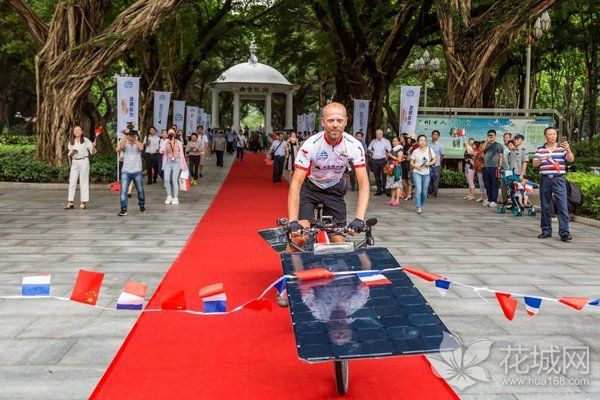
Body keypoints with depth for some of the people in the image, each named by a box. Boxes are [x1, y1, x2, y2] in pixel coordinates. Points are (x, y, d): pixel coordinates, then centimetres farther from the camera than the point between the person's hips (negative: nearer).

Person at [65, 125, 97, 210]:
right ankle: (70, 202, 3)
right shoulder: (71, 142, 11)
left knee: (83, 182, 0)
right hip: (74, 162, 4)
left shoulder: (85, 140, 0)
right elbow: (70, 154, 16)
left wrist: (93, 146, -21)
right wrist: (71, 153, -6)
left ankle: (83, 202, 5)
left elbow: (92, 152, -1)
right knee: (72, 182, 1)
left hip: (84, 162, -4)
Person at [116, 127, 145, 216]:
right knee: (123, 191, -10)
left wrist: (134, 139, -15)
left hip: (137, 171, 0)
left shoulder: (139, 143, 6)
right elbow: (119, 149, -17)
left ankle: (142, 206, 32)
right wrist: (125, 137, -18)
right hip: (125, 171, 0)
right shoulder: (124, 143, 5)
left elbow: (140, 148, -19)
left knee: (140, 191, 10)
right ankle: (123, 209, -7)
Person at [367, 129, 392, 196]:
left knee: (384, 175, -4)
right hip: (374, 161, 4)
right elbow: (368, 149, 20)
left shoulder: (386, 141, 2)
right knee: (376, 176, 6)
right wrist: (369, 151, -4)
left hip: (383, 160, -4)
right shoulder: (373, 141, 15)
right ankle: (379, 189, 12)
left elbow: (390, 151, -5)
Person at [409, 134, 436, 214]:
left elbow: (434, 160, 6)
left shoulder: (429, 150, 2)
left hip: (426, 173, 2)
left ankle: (421, 206, 26)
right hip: (417, 172, -2)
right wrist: (415, 166, -14)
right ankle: (418, 208, -13)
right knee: (418, 190, -14)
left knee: (424, 192, 7)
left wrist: (429, 163, -13)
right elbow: (411, 162, 5)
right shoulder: (415, 151, 0)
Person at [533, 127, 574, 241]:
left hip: (559, 179, -2)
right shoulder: (540, 149, 9)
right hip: (545, 179, 2)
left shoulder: (562, 148, 6)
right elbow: (534, 164, 2)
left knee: (563, 206, -9)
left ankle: (564, 232, -11)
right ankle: (546, 231, 16)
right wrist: (541, 159, -18)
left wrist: (568, 150, -24)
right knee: (545, 207, 7)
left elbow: (571, 160, -5)